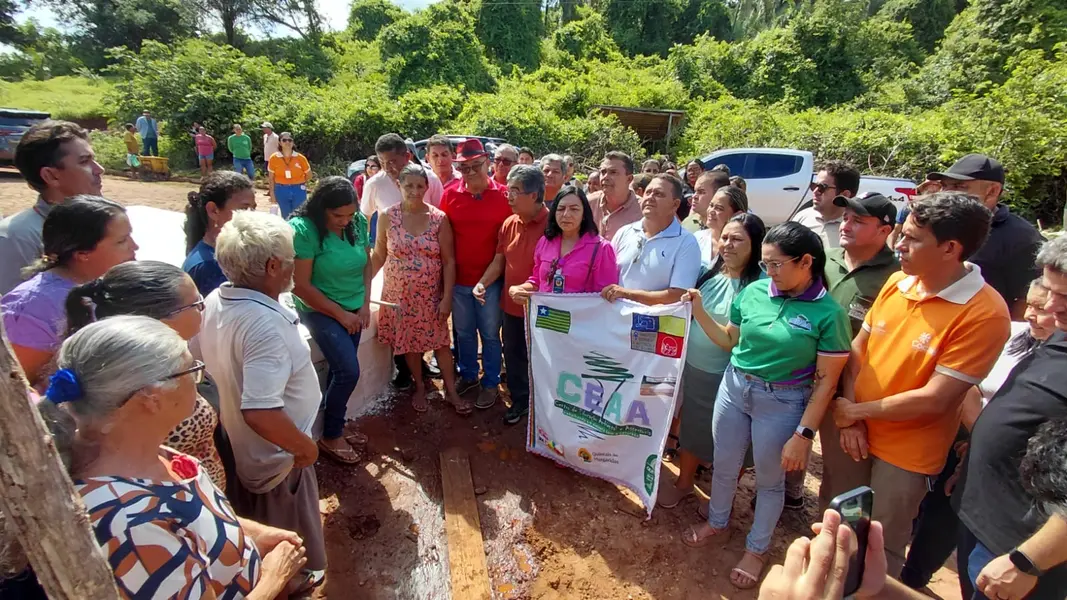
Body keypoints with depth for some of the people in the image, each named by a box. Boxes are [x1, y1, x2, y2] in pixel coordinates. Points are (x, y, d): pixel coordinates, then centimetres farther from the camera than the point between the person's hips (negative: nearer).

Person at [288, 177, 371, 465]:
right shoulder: (303, 229, -21)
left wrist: (365, 305, -4)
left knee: (340, 369, 9)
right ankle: (330, 437, 9)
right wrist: (340, 314, -14)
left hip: (354, 309, 5)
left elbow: (367, 263, 5)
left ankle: (333, 422, 30)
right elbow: (301, 286, -19)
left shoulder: (358, 222, -7)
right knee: (349, 371, -13)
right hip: (320, 310, -5)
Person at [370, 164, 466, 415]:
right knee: (408, 342, 12)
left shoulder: (439, 218, -8)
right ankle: (420, 387, 34)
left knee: (440, 341, 9)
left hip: (431, 294, 0)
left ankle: (451, 391, 25)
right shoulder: (387, 217, -6)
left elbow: (449, 261, -6)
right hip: (399, 293, 1)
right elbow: (378, 256, 2)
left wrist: (447, 297, -9)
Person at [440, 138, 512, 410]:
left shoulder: (503, 195, -8)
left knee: (490, 334, 12)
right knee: (463, 332, 19)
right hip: (458, 278, 3)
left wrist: (490, 277, -5)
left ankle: (490, 383, 29)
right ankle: (467, 375, 39)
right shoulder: (450, 194, -3)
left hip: (491, 279, -2)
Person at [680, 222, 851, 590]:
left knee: (769, 480, 17)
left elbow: (827, 381, -13)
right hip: (733, 387, 4)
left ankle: (756, 548, 42)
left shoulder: (828, 314, -16)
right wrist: (698, 310, -7)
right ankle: (717, 523, 49)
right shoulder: (753, 292, -6)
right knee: (723, 466, 20)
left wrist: (803, 435, -14)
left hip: (781, 403, -3)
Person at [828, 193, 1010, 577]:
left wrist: (856, 411, -11)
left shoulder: (985, 313, -20)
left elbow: (934, 399, -21)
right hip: (854, 431, 5)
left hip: (907, 452, -5)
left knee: (881, 548, 15)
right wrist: (849, 419, -7)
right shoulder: (897, 281, -3)